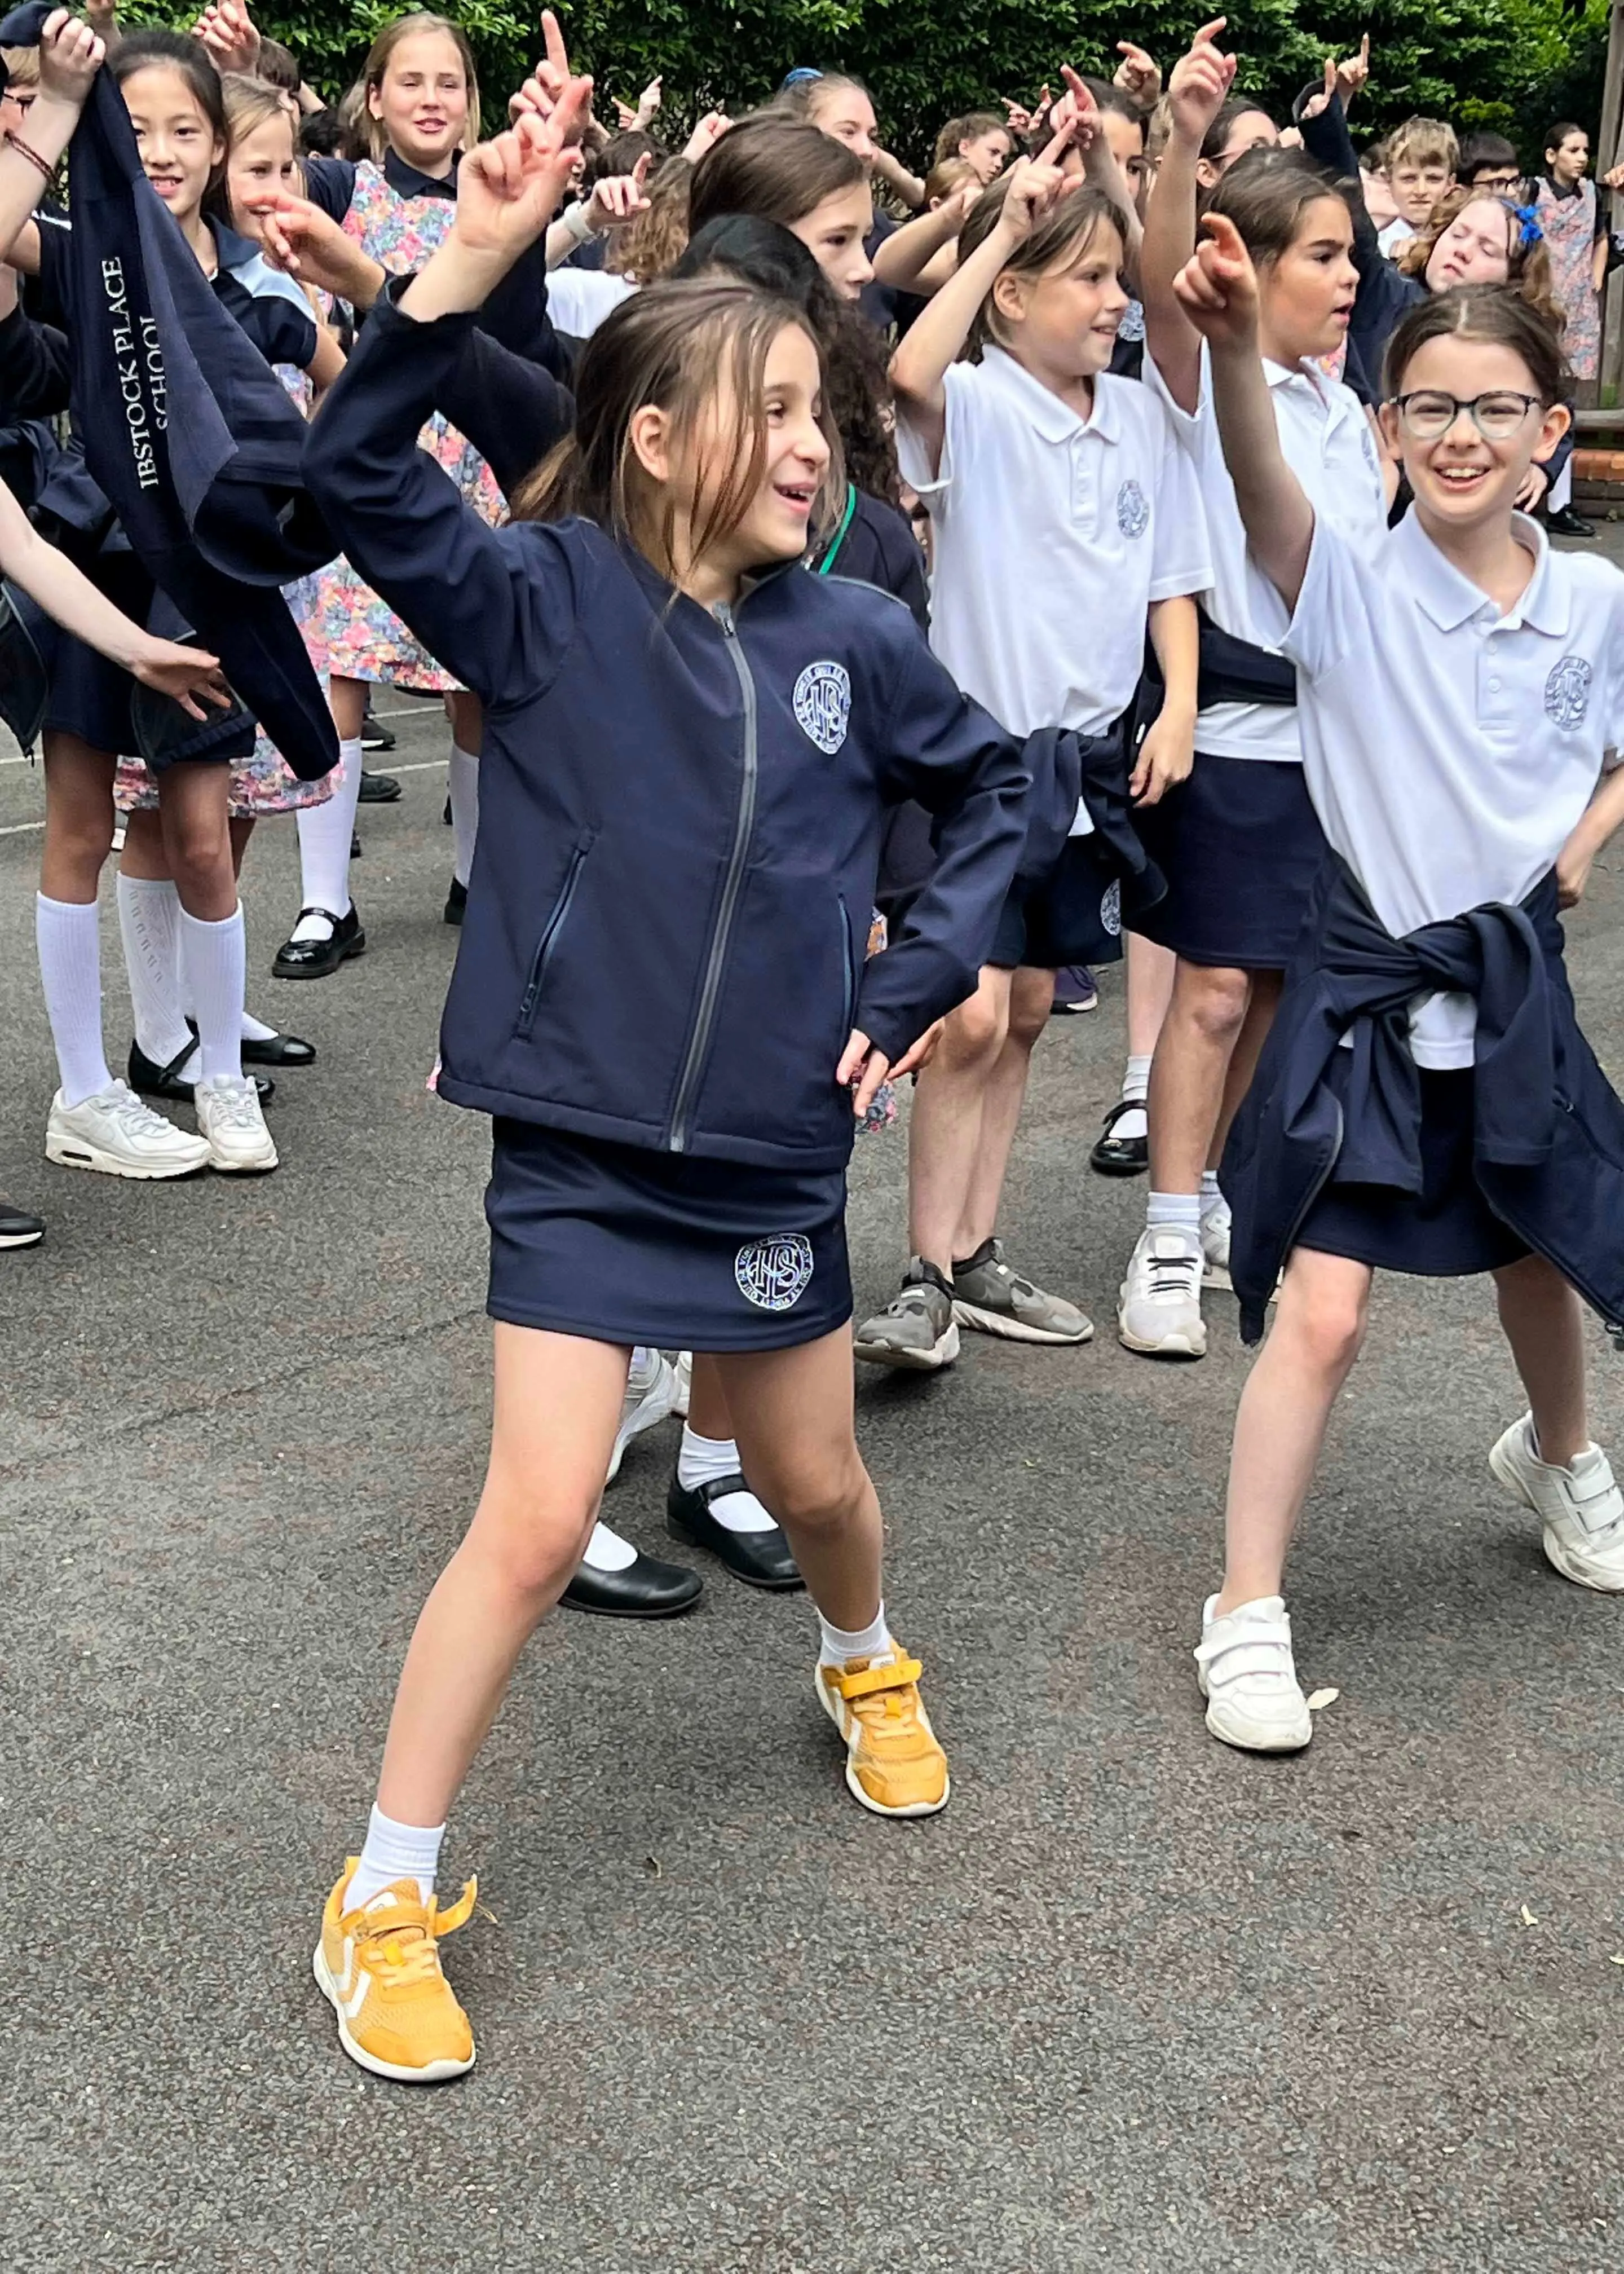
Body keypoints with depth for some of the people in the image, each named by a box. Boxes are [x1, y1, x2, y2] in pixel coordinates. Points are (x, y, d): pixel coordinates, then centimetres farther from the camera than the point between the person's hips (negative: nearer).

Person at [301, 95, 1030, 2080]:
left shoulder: (850, 638, -2)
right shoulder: (547, 599, -11)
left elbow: (991, 787, 13)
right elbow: (355, 471, -25)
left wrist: (915, 984, 5)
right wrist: (474, 259, -35)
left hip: (776, 1150, 4)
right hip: (580, 1147, -3)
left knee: (815, 1483, 19)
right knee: (538, 1521, -7)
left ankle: (865, 1670, 54)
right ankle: (384, 1900, 10)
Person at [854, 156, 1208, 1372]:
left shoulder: (1139, 416, 4)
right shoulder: (978, 405, -13)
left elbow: (1171, 579, 11)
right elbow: (910, 376, -37)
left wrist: (1178, 708, -2)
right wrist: (1001, 229, -30)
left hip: (1089, 749, 6)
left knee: (1026, 1011, 13)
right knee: (973, 1019, -8)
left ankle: (975, 1257, 24)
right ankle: (928, 1280, 2)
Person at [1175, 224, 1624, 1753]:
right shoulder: (1350, 587, -16)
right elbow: (1260, 483, -37)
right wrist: (1233, 345, -54)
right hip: (1372, 982, -4)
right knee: (1321, 1311, -9)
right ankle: (1247, 1616, 5)